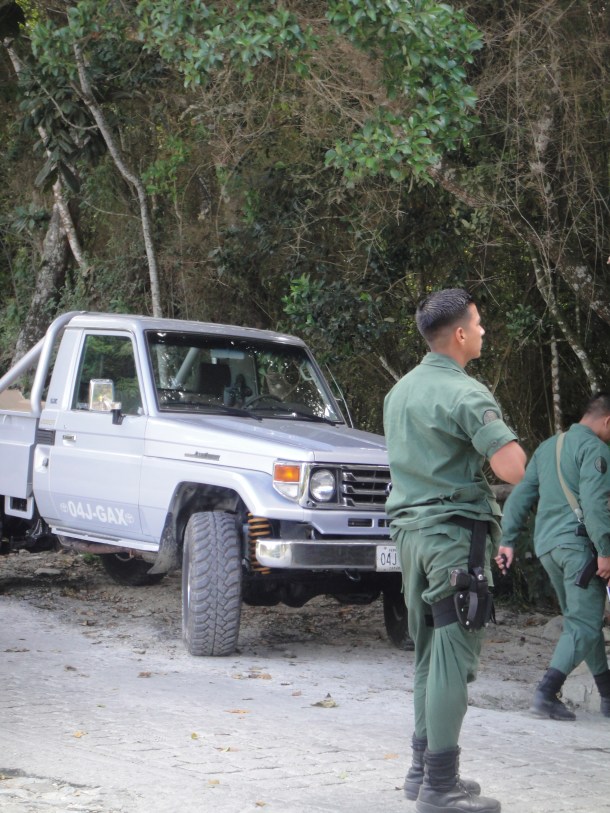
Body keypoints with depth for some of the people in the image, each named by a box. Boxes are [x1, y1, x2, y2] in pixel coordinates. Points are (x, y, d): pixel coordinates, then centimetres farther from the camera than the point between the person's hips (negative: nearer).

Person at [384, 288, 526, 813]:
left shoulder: (401, 391, 14)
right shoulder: (466, 395, -15)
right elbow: (513, 470, -23)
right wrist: (502, 437, -3)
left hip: (410, 529, 9)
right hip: (455, 532, -9)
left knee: (430, 655, 16)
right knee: (453, 659, -7)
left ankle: (424, 769, 21)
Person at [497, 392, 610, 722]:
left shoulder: (547, 447, 20)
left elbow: (521, 494, 17)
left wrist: (507, 540, 15)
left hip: (546, 546, 9)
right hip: (578, 542, -9)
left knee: (582, 619, 15)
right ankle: (546, 691, -21)